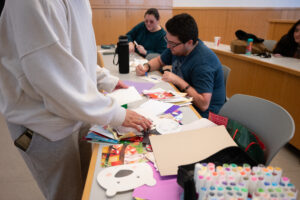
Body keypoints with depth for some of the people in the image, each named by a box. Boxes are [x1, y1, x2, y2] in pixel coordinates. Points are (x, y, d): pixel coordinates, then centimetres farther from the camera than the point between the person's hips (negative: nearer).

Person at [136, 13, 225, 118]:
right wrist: (146, 67, -3)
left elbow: (204, 104, -32)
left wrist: (179, 81, -28)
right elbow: (159, 60, 19)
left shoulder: (203, 62, -28)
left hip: (201, 113, -8)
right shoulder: (176, 47, -1)